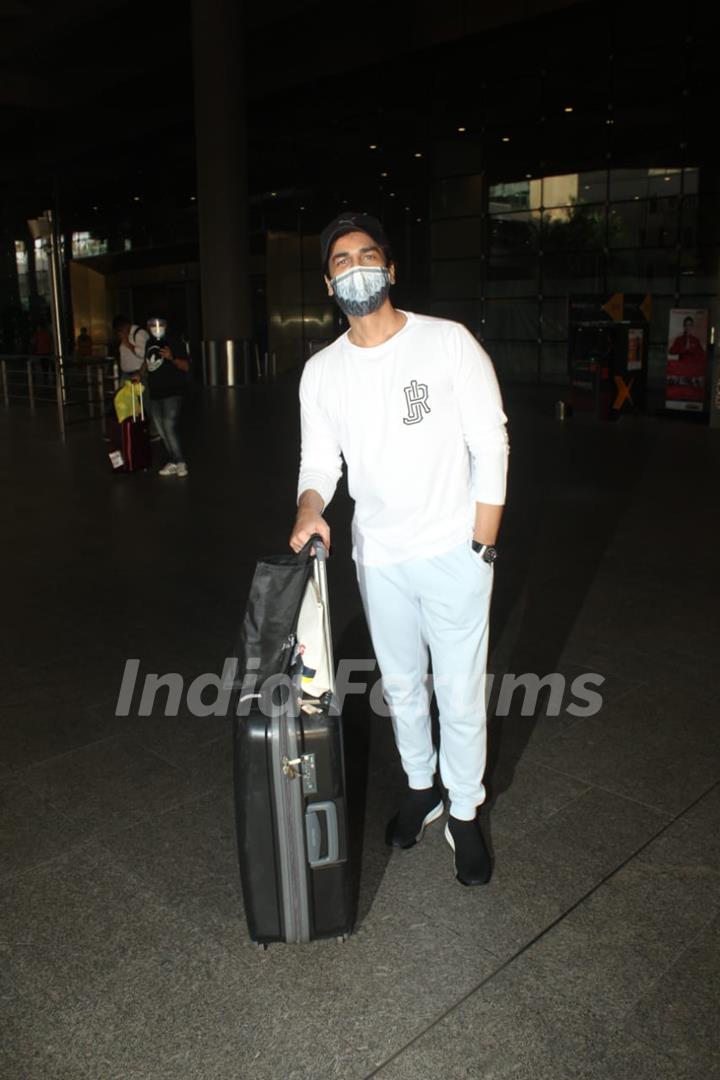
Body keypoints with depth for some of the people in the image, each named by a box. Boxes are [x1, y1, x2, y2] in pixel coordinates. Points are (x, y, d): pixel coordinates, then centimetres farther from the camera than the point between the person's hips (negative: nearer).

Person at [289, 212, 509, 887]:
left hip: (453, 553, -3)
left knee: (460, 695, 6)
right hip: (378, 558, 4)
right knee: (401, 687, 19)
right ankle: (421, 789, 42)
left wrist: (483, 545, -10)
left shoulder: (449, 342, -8)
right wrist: (309, 507, -17)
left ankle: (464, 814, 28)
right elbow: (319, 459, 6)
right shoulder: (321, 370, 4)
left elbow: (490, 445, -7)